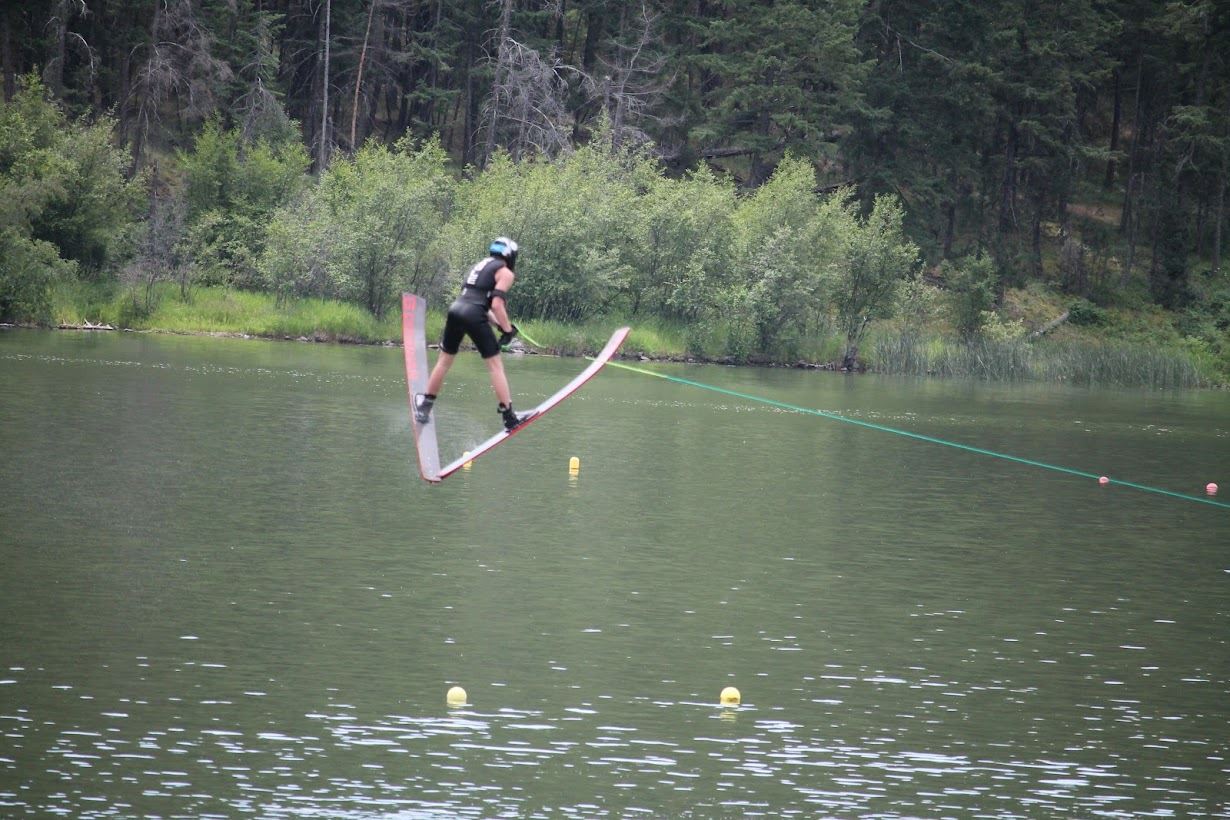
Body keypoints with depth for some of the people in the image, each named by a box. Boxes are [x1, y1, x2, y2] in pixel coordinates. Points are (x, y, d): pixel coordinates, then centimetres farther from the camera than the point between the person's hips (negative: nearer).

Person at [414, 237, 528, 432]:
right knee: (495, 365, 0)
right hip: (474, 316, -6)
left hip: (456, 308, 6)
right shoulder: (505, 273, 3)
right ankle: (508, 417, -2)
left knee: (444, 361, 20)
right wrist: (507, 330, 1)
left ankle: (425, 404, 29)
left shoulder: (479, 265, 27)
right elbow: (496, 305, -9)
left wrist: (499, 324, 21)